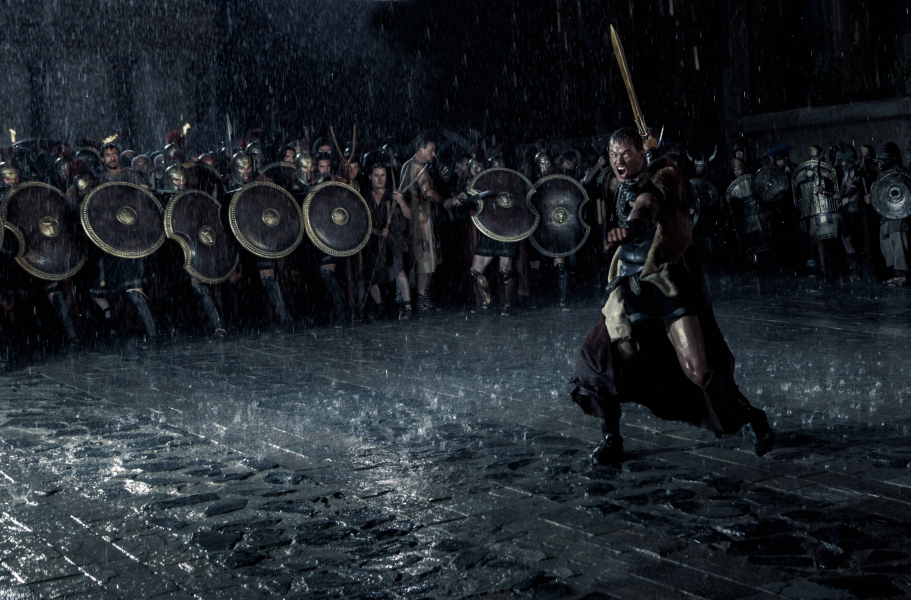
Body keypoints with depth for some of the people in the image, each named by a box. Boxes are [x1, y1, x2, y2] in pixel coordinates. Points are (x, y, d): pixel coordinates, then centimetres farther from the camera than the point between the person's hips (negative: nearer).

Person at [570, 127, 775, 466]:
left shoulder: (661, 179, -12)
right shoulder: (625, 188, 11)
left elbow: (647, 206, -38)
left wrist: (628, 228, -58)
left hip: (669, 286, -7)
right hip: (631, 288, 7)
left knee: (699, 371, -14)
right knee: (597, 357, -6)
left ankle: (753, 420, 12)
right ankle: (611, 440, 11)